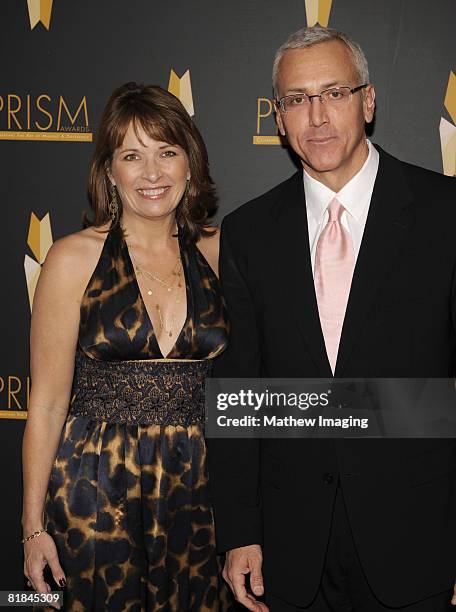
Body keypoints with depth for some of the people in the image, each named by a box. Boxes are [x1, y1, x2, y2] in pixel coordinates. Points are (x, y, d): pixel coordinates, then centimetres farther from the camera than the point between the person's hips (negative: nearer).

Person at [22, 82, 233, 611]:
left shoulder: (217, 253, 2)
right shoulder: (73, 259, -6)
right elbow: (47, 403, -4)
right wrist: (33, 526, -3)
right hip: (96, 488, -2)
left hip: (197, 487, 3)